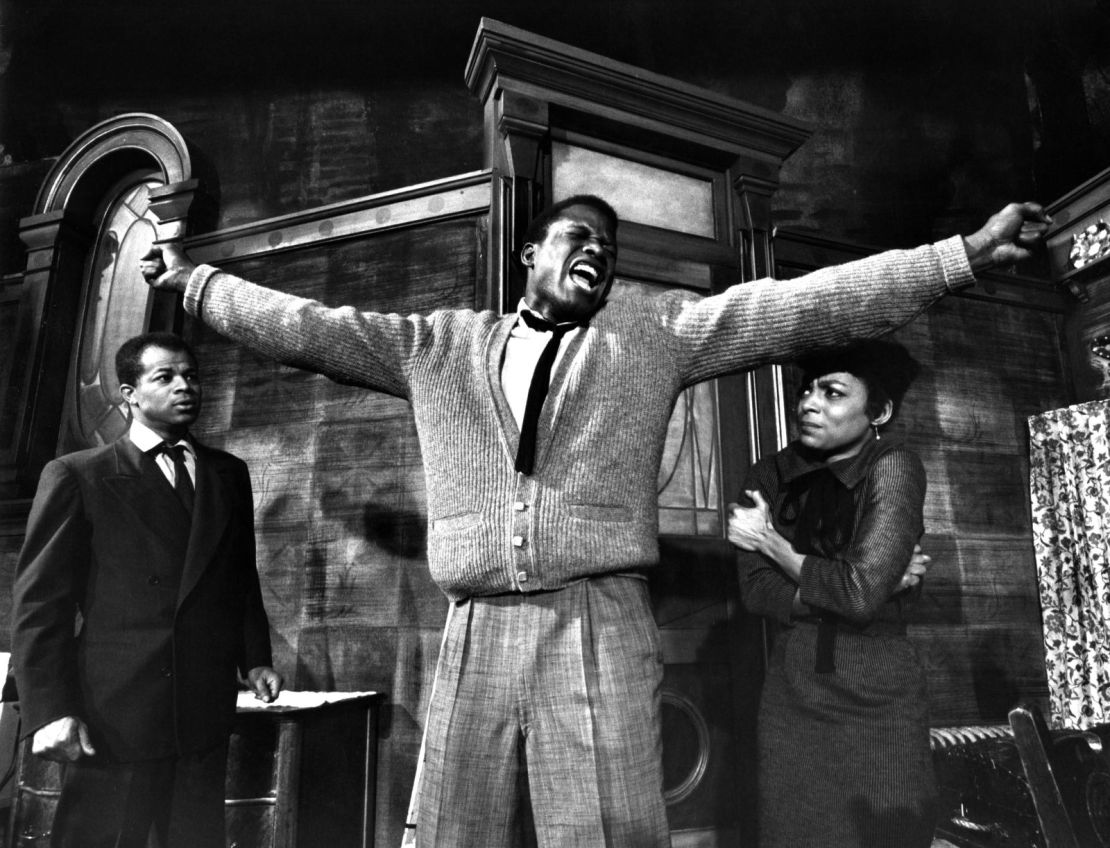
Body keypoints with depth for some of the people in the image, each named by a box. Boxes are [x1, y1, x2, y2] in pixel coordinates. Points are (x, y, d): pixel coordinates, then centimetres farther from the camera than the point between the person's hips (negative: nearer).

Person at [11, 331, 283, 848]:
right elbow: (40, 603, -4)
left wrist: (254, 657, 5)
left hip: (206, 715, 4)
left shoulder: (229, 474, 11)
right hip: (113, 718, -4)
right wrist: (49, 710, -11)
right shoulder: (77, 476, -2)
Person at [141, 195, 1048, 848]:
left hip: (600, 629, -1)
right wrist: (195, 280, 25)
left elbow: (804, 304, 6)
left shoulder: (655, 333, 11)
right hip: (475, 637, 2)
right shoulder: (442, 344, 15)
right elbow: (312, 328, 20)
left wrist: (968, 249, 4)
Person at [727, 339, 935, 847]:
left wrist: (771, 543, -11)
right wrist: (833, 592, -17)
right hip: (790, 693, 4)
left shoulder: (893, 468, -15)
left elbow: (861, 592, -23)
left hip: (877, 696, -3)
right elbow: (755, 591, -6)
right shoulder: (770, 475, -2)